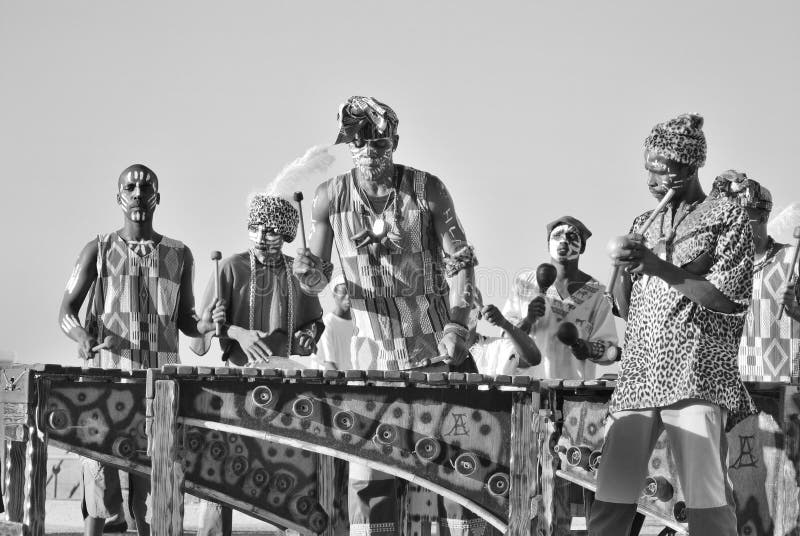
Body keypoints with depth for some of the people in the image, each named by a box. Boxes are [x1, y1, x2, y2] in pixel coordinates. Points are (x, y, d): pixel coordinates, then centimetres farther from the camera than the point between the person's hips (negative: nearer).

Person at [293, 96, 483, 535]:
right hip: (373, 358, 1)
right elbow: (319, 278, 6)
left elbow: (459, 261, -2)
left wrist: (457, 325, -15)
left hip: (435, 349, -1)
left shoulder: (427, 190, -6)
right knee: (367, 473, -1)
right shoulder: (331, 198, -2)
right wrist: (307, 271, -18)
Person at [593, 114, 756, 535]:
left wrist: (660, 268, -10)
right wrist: (625, 269, 1)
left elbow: (728, 299, -4)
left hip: (695, 373, -5)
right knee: (610, 501, -4)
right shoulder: (643, 225, 21)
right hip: (637, 373, 5)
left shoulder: (727, 218, 6)